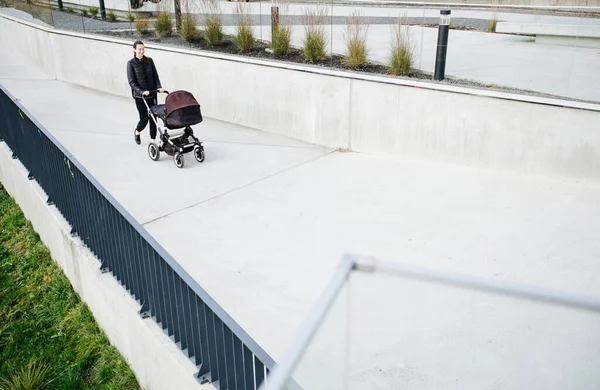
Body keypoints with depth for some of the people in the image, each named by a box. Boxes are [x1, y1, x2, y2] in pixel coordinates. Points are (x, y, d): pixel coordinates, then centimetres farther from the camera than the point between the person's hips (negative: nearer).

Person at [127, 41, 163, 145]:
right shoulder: (131, 63, -5)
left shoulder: (149, 61, 5)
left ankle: (152, 140, 12)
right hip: (139, 96, -3)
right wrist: (142, 92, -21)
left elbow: (155, 76, 7)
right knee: (144, 119, 0)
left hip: (152, 93, 3)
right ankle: (137, 132, 32)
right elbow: (131, 82, -9)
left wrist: (159, 87, -10)